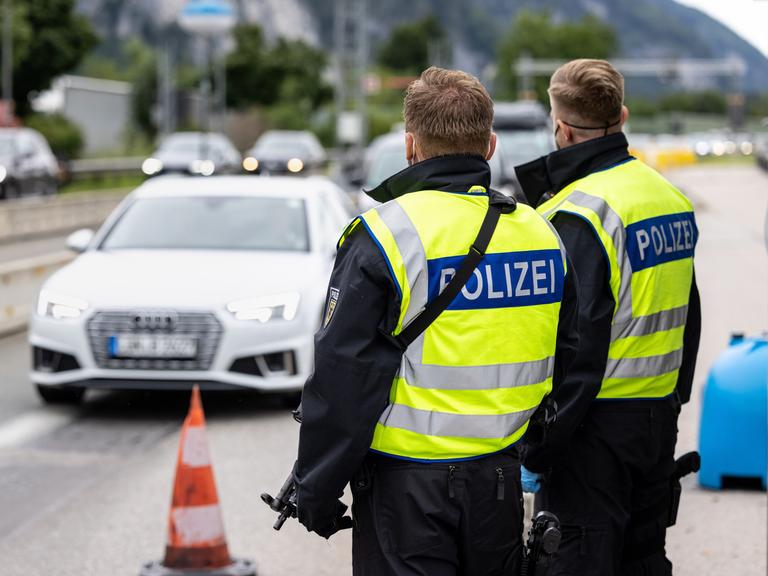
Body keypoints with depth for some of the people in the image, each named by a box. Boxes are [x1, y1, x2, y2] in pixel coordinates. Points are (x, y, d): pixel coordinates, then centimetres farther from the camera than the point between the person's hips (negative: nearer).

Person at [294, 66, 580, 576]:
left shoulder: (384, 235, -13)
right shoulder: (541, 232, 5)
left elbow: (341, 377, -13)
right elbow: (567, 359, 16)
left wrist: (316, 490, -5)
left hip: (407, 485, -5)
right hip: (502, 481, 5)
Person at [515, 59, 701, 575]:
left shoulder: (579, 214, -18)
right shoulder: (672, 198, 9)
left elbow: (575, 349, -21)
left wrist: (536, 450, -16)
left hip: (597, 423, -8)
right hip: (660, 418, 8)